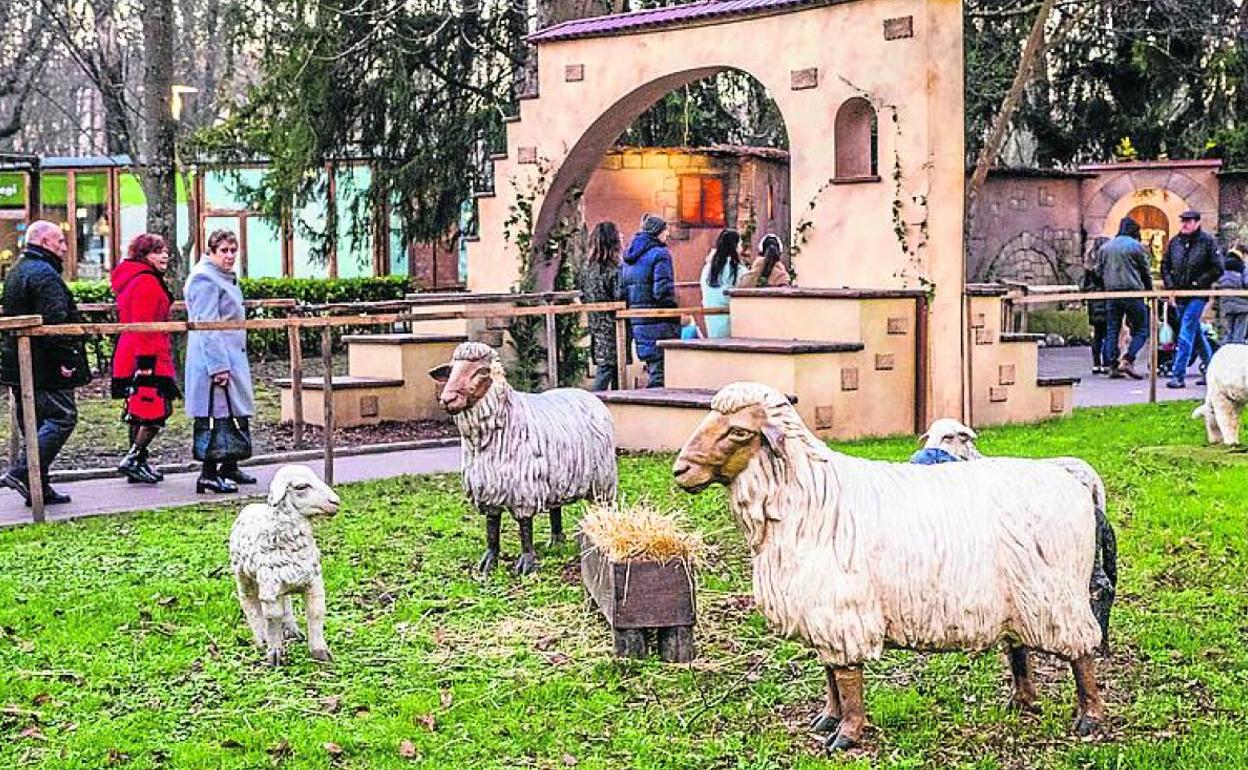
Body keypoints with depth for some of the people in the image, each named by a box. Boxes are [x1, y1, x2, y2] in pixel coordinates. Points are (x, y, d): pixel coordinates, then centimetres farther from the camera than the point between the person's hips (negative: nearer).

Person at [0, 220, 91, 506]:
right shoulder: (44, 275, -14)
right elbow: (55, 322, -23)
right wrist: (65, 359, -22)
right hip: (45, 368, -10)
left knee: (34, 424, 12)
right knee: (62, 417, -7)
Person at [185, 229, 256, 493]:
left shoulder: (226, 278, 19)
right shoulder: (205, 279, -14)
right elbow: (206, 326, -20)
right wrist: (218, 366, -24)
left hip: (232, 357, 10)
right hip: (214, 360, -10)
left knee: (236, 415, 15)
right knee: (214, 417, -7)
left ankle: (229, 468, 26)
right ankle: (209, 474, -4)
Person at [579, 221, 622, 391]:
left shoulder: (587, 267, 6)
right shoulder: (613, 270, -16)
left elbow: (584, 296, 12)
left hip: (595, 326, 8)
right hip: (611, 328, -8)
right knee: (606, 370, -6)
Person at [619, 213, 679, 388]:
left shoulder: (628, 257, 14)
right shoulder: (660, 254, -9)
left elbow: (621, 291, 13)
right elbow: (662, 290, -18)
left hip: (637, 321, 8)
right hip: (659, 321, -8)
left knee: (652, 369, 15)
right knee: (660, 373, -6)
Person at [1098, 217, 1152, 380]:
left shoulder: (1105, 247, 14)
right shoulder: (1136, 246, -1)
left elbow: (1100, 272, 15)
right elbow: (1145, 272, 4)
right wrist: (1150, 291, 16)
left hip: (1111, 294, 5)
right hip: (1133, 292, -5)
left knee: (1112, 330, 8)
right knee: (1141, 329, 2)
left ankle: (1112, 365, 3)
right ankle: (1127, 361, -13)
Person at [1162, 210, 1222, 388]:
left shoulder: (1207, 241, -6)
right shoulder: (1175, 242, 7)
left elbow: (1218, 269, -7)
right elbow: (1165, 265, 16)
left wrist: (1199, 283, -13)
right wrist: (1169, 284, 2)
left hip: (1198, 295, -6)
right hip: (1180, 295, 6)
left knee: (1186, 335, -13)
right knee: (1196, 333, 16)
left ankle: (1178, 375, -14)